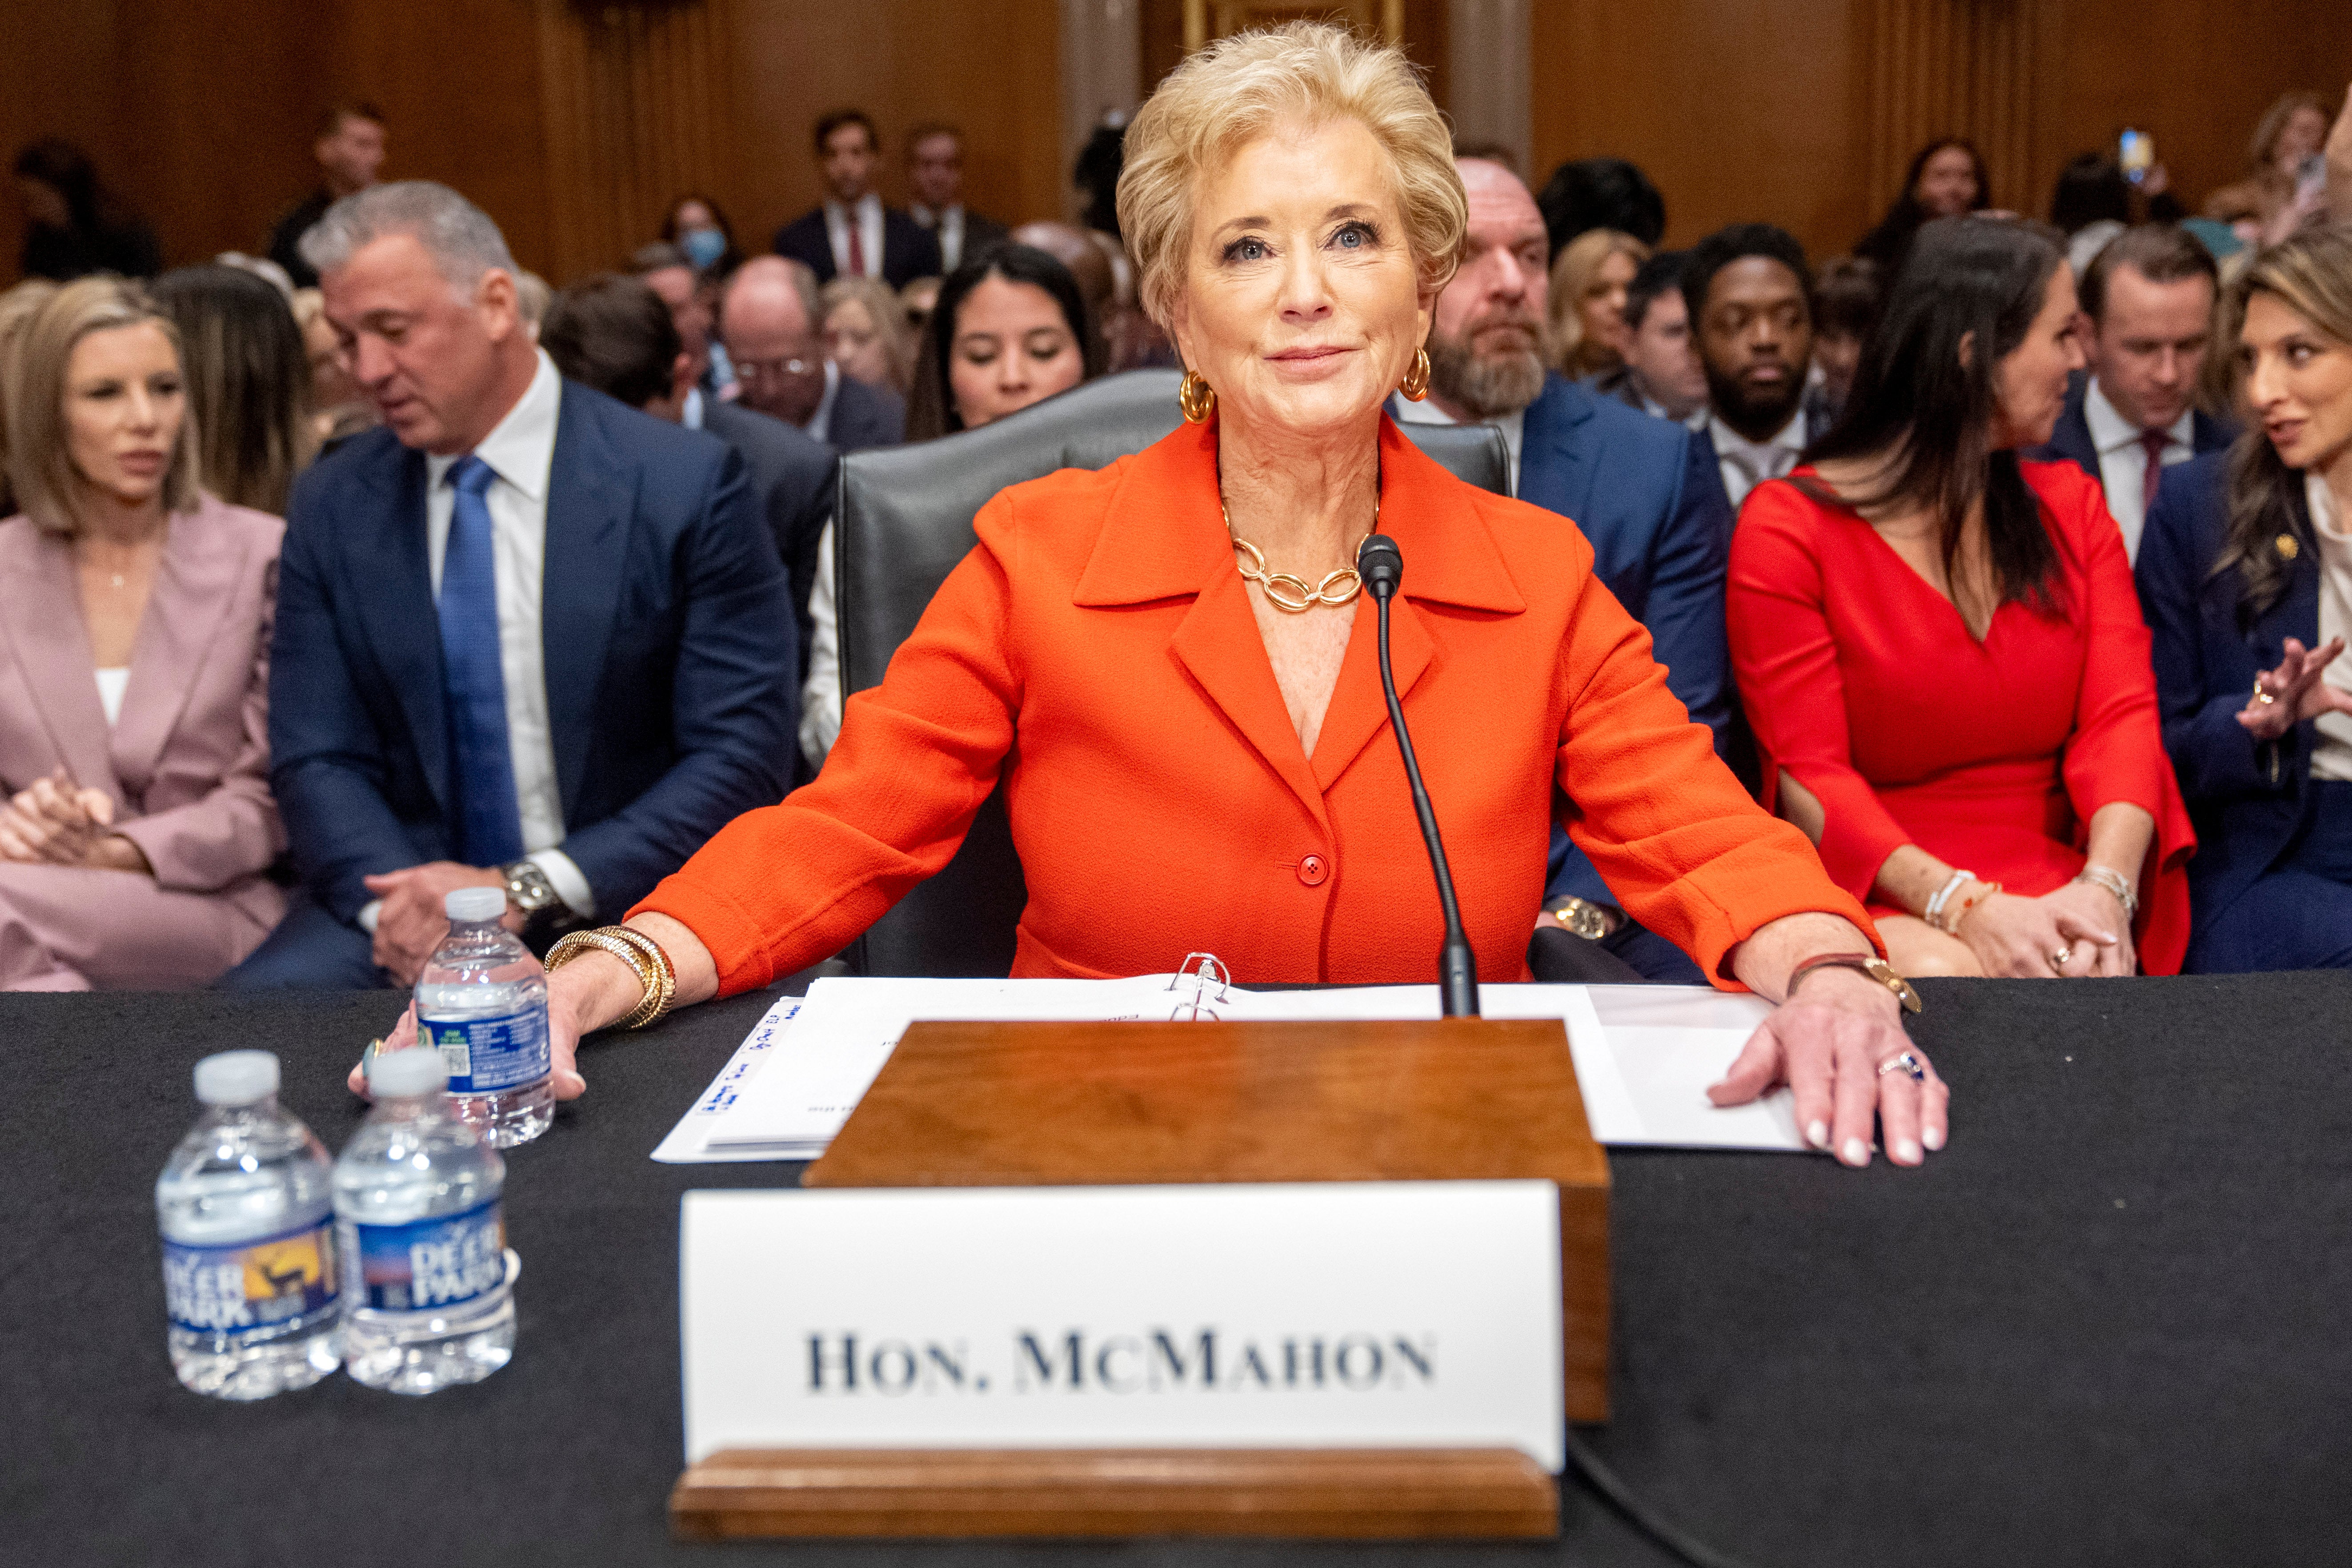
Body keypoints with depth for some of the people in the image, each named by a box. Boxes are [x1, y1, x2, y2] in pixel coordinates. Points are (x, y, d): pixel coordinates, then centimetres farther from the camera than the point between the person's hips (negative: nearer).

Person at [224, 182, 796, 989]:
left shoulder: (687, 484, -6)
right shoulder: (331, 505, 7)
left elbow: (744, 757, -9)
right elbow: (318, 761, 5)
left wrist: (526, 890, -17)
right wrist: (397, 904, -16)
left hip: (620, 911, -3)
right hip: (413, 896, 3)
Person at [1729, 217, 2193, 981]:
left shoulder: (2071, 505, 14)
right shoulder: (1787, 526, -2)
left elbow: (2121, 713, 0)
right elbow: (1809, 777, -9)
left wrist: (2105, 888, -20)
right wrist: (1961, 906, -25)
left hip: (2049, 883, 3)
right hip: (1873, 899, -3)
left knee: (2088, 973, -31)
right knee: (1942, 978, -35)